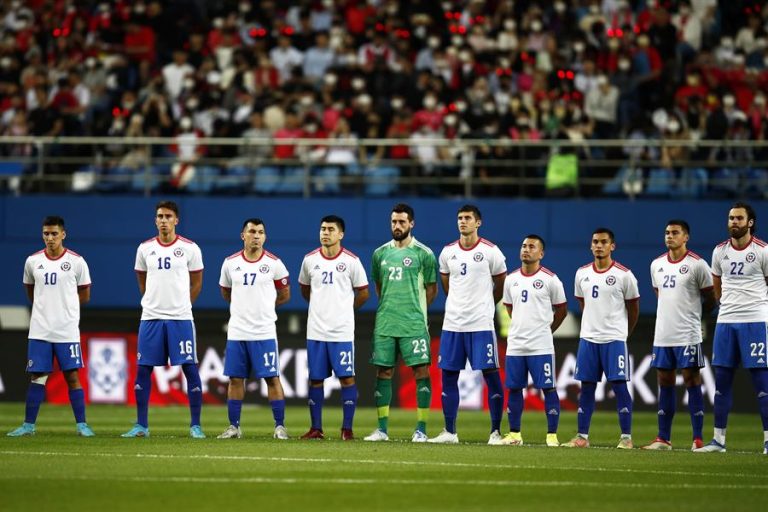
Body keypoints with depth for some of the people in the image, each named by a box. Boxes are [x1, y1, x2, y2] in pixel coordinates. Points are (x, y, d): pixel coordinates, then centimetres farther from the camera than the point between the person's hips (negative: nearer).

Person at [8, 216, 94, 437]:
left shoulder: (76, 261, -1)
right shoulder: (33, 261, 6)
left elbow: (85, 295, 7)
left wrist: (62, 303, 3)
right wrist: (45, 305, 9)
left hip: (67, 330, -2)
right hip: (39, 330, 2)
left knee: (72, 377, -2)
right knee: (36, 377, 3)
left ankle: (81, 424, 4)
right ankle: (28, 425, 9)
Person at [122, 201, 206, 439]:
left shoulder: (190, 249, -1)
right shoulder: (145, 249, 6)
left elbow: (196, 284, 10)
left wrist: (180, 305, 10)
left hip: (181, 318, -2)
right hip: (151, 317, 2)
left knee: (190, 368, -4)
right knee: (143, 369, 1)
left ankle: (195, 425, 2)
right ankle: (141, 425, 8)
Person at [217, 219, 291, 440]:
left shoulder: (274, 264, -2)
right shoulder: (230, 263, 4)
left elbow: (284, 295, 9)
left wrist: (263, 305, 8)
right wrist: (244, 306, 12)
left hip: (264, 332, -2)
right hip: (236, 331, 2)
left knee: (272, 378, -3)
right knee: (235, 379, 4)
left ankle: (280, 426, 2)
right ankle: (234, 427, 11)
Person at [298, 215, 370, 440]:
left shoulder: (351, 261, -3)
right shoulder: (310, 260, 5)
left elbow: (363, 293, 6)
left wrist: (344, 308, 10)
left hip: (342, 331, -3)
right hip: (316, 330, 3)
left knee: (346, 378, -3)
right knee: (316, 379, 5)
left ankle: (347, 428, 3)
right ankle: (316, 428, 11)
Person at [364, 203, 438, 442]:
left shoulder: (423, 254, -1)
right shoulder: (380, 253, 11)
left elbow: (431, 288, 5)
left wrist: (415, 310, 3)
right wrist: (388, 307, 12)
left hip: (414, 324, -4)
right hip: (385, 323, 4)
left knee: (421, 371, -7)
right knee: (383, 371, 4)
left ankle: (421, 429, -3)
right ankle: (382, 429, 9)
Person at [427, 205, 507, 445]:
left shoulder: (490, 252, -4)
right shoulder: (448, 252, 8)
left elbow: (501, 286, 7)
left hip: (481, 325, -4)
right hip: (452, 323, 4)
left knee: (491, 375, -5)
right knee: (448, 375, 4)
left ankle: (496, 432, -1)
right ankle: (449, 432, 11)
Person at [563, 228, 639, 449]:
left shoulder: (623, 275, -4)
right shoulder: (582, 273, 8)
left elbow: (633, 308, 5)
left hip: (614, 339, -4)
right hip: (588, 337, 4)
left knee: (619, 385, -7)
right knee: (586, 386, 5)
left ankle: (626, 437, -4)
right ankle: (582, 436, 8)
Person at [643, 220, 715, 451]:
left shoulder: (697, 265, -6)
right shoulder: (656, 265, 11)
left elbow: (710, 299, 1)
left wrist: (692, 315, 9)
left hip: (687, 335, -6)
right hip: (662, 334, 6)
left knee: (692, 382, -5)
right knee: (665, 383, 7)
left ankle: (698, 439, -4)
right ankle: (663, 438, 11)